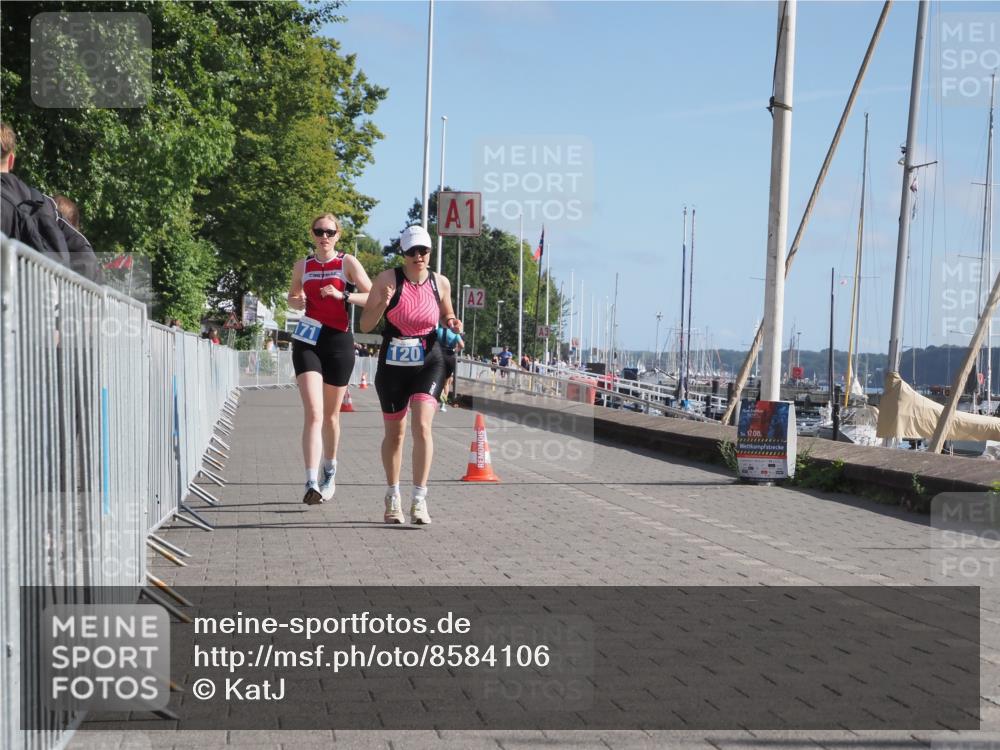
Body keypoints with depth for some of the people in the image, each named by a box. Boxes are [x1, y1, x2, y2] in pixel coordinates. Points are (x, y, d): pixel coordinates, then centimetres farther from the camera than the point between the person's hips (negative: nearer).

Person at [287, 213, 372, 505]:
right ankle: (312, 483, -23)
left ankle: (329, 473, 35)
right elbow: (292, 297, 25)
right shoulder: (302, 266, 10)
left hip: (339, 342, -1)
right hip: (308, 341, 1)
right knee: (313, 413, -15)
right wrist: (297, 301, 3)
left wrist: (343, 296, -18)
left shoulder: (348, 263, 1)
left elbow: (373, 298, -5)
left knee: (331, 414, 13)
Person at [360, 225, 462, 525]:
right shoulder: (387, 279, -5)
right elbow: (365, 325, -4)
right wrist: (382, 303, -22)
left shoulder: (441, 283, 2)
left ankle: (419, 500, -15)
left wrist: (452, 324, -3)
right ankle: (393, 498, 29)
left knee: (422, 426, -17)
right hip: (393, 363, 0)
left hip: (429, 360, 0)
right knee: (394, 433, 11)